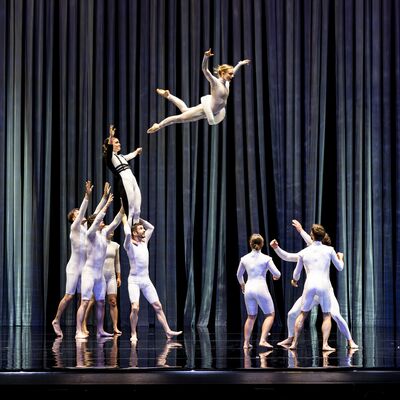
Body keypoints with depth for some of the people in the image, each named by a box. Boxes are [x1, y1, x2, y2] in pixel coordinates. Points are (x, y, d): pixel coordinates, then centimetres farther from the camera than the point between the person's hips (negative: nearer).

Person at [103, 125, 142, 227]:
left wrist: (137, 151, 67)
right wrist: (111, 137, -39)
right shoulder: (109, 156, 1)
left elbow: (130, 156, 48)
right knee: (129, 212, -12)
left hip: (133, 181, 9)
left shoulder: (120, 156, 26)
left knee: (137, 211, 4)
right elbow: (109, 148, -22)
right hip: (124, 183, -9)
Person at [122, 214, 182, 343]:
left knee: (158, 306, 3)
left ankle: (168, 331, 6)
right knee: (135, 308, -19)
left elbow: (151, 227, 19)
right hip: (134, 280, -6)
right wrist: (125, 220, -13)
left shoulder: (144, 242, 11)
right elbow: (128, 233, -28)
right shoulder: (129, 245, -8)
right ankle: (133, 334, -4)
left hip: (146, 280, 6)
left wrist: (138, 219, 12)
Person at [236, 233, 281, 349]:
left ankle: (246, 342, 14)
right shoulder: (266, 258, -5)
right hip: (261, 288, -4)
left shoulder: (244, 259, 6)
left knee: (251, 316, 18)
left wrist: (242, 284, 40)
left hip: (249, 289, 4)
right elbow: (277, 274, -5)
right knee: (270, 314, 8)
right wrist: (276, 276, 20)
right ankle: (263, 340, -7)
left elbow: (239, 275, 20)